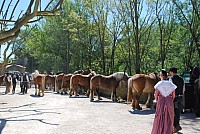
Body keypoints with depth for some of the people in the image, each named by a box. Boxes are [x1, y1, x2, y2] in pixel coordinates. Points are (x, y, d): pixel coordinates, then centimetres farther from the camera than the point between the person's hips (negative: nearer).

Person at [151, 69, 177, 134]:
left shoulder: (158, 84, -6)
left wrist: (156, 101, 13)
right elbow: (173, 96, 4)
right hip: (169, 102, 2)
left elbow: (156, 95, -5)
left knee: (159, 117, 8)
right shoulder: (171, 84, 1)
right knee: (169, 118, 10)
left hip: (160, 102, -2)